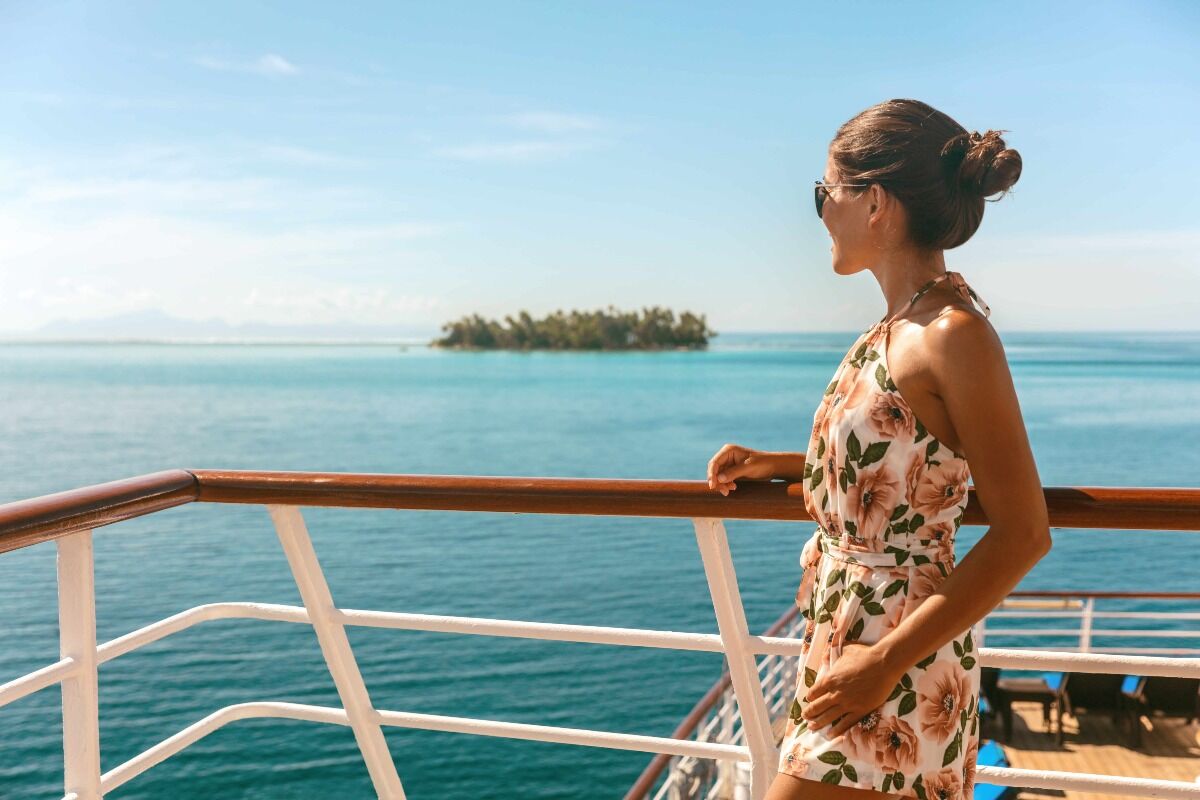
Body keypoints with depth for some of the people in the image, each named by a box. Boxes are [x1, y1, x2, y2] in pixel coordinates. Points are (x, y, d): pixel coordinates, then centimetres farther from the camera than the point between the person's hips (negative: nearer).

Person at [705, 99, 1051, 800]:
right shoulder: (902, 325, 6)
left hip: (893, 659, -9)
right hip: (845, 629, 9)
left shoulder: (953, 334, -19)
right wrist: (775, 465, 12)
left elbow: (1023, 535, -19)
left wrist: (887, 660, -21)